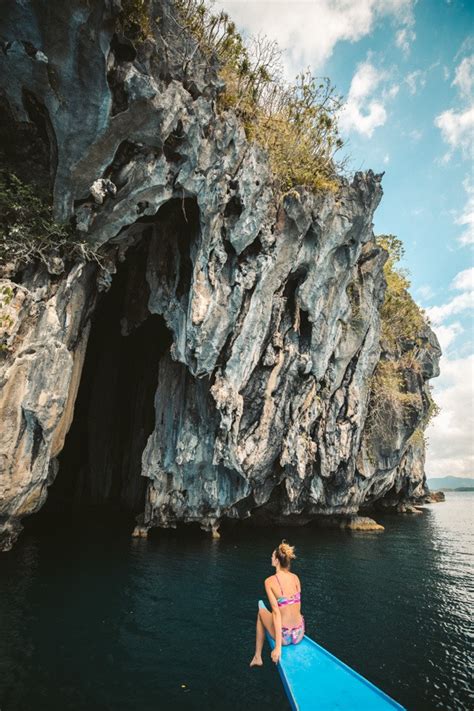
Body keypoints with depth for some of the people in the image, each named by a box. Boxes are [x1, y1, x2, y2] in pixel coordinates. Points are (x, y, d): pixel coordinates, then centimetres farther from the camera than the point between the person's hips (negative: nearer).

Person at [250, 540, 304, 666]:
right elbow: (297, 607, 4)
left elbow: (276, 612, -19)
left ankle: (257, 657, 34)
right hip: (299, 635, 4)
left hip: (284, 636, -3)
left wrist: (278, 647, -17)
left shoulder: (269, 581, -16)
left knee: (261, 612, 27)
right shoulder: (296, 578, -3)